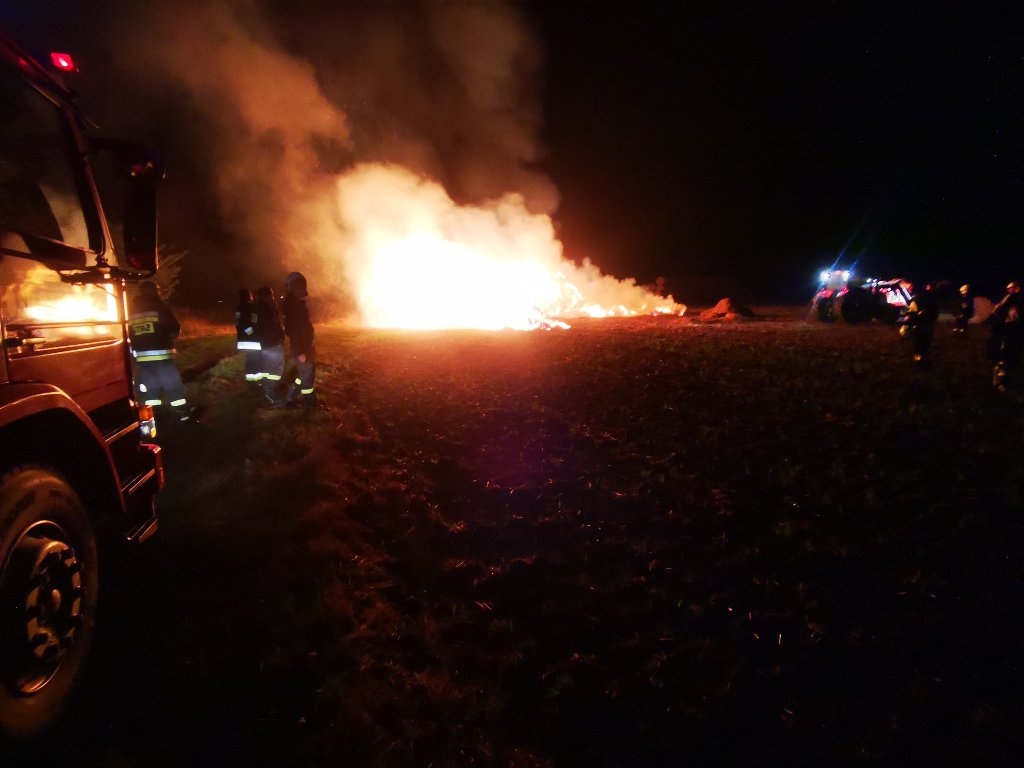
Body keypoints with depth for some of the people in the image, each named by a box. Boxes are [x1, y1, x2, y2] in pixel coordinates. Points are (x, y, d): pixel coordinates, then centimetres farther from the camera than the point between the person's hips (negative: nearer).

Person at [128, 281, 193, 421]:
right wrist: (168, 334, 13)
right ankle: (183, 414, 3)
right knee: (173, 385, 1)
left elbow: (129, 334, 16)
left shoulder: (132, 310, 11)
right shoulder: (158, 306, -7)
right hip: (162, 353, -5)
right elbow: (175, 329, -6)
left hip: (141, 355, 5)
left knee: (149, 386, 10)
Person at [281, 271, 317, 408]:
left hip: (305, 345, 10)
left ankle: (292, 397, 25)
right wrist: (299, 352, -25)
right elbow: (292, 330, -23)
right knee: (308, 374, -2)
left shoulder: (298, 303, 12)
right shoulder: (291, 305, -19)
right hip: (300, 347, -10)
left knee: (304, 373, 18)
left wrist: (310, 345, 20)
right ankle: (310, 401, 9)